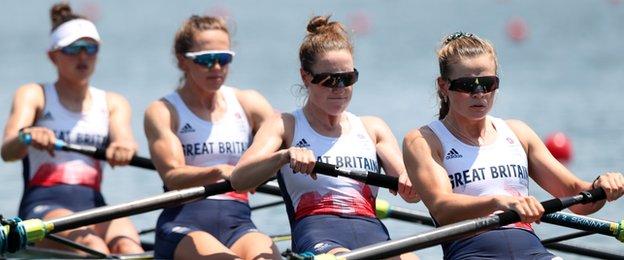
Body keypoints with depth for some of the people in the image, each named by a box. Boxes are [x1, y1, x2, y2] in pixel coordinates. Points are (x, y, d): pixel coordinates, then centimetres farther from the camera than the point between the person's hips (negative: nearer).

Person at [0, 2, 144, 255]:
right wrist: (27, 137, -34)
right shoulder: (33, 95, 11)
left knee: (128, 247, -32)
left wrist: (123, 147, -30)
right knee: (93, 247, -36)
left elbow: (124, 138, -3)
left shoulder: (113, 103, 20)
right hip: (43, 206, -3)